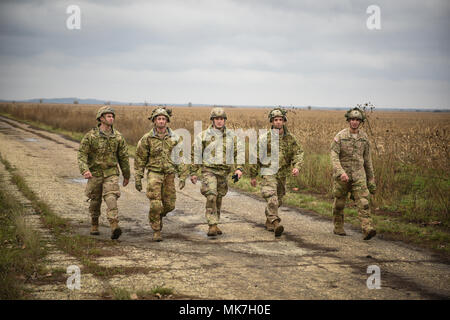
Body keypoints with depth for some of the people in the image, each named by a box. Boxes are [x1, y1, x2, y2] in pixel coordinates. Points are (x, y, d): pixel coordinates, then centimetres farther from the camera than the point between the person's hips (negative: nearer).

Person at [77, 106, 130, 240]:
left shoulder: (118, 137, 0)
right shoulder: (90, 136, -7)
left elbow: (123, 157, 9)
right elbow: (82, 154, -10)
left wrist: (126, 175, 15)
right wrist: (84, 170, -27)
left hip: (111, 173, 0)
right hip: (95, 173, 0)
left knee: (111, 198, -18)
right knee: (95, 201, 12)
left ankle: (114, 227, -29)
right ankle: (94, 225, 34)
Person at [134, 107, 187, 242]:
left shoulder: (175, 138, 3)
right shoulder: (147, 138, -2)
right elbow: (140, 159, 3)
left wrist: (183, 177, 2)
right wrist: (137, 179, 0)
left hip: (169, 175, 3)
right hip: (154, 173, -3)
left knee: (169, 205, 6)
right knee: (156, 204, -12)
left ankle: (158, 216, 37)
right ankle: (156, 231, 1)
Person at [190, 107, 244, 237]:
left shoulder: (232, 136, 7)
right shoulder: (203, 136, -1)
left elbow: (239, 153, 12)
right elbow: (196, 154, 5)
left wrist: (239, 168, -1)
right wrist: (193, 173, 4)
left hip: (224, 172, 4)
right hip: (209, 170, -3)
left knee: (219, 198, 11)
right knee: (211, 196, -18)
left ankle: (215, 225, 24)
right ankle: (212, 226, -20)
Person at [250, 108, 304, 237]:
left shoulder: (290, 138, 4)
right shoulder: (265, 138, -4)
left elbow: (298, 153, -3)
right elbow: (256, 157, 1)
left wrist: (297, 167, -23)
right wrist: (253, 176, 2)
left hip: (282, 174, 4)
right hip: (268, 172, -4)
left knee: (278, 201, 15)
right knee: (272, 198, -22)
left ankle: (269, 221, 36)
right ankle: (275, 222, -30)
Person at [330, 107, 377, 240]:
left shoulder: (364, 138, 5)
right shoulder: (340, 136, -6)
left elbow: (367, 160, 12)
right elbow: (334, 156, -14)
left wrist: (371, 180, 11)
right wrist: (341, 173, -29)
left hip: (359, 176, 2)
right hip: (342, 175, -2)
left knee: (363, 203, -13)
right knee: (339, 203, 9)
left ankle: (367, 229, -21)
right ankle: (338, 228, 27)